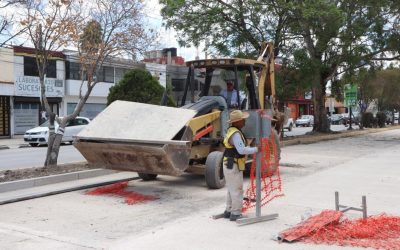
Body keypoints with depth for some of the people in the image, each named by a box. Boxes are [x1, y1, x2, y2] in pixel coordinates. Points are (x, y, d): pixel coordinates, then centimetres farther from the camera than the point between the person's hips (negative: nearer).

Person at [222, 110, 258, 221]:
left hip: (229, 165, 10)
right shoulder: (236, 134, -20)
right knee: (237, 190, -3)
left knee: (231, 189, 18)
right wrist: (255, 149, -19)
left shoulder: (231, 131, 12)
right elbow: (242, 150, -29)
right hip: (233, 166, -10)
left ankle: (228, 211, 26)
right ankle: (235, 213, 3)